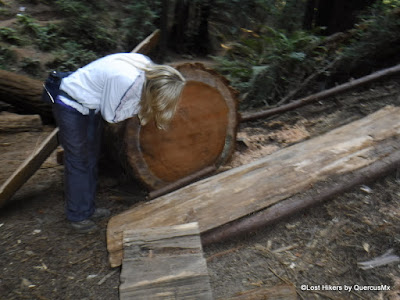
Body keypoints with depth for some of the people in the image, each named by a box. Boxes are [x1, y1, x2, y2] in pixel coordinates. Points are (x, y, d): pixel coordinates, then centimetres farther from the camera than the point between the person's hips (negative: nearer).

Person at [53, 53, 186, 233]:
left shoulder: (147, 66, -14)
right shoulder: (126, 80, -38)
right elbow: (110, 115, -22)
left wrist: (139, 104, -14)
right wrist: (139, 104, -19)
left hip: (91, 107, 9)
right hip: (71, 108, -9)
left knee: (91, 158, 15)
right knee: (78, 161, 0)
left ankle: (87, 209, 30)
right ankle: (77, 216, 17)